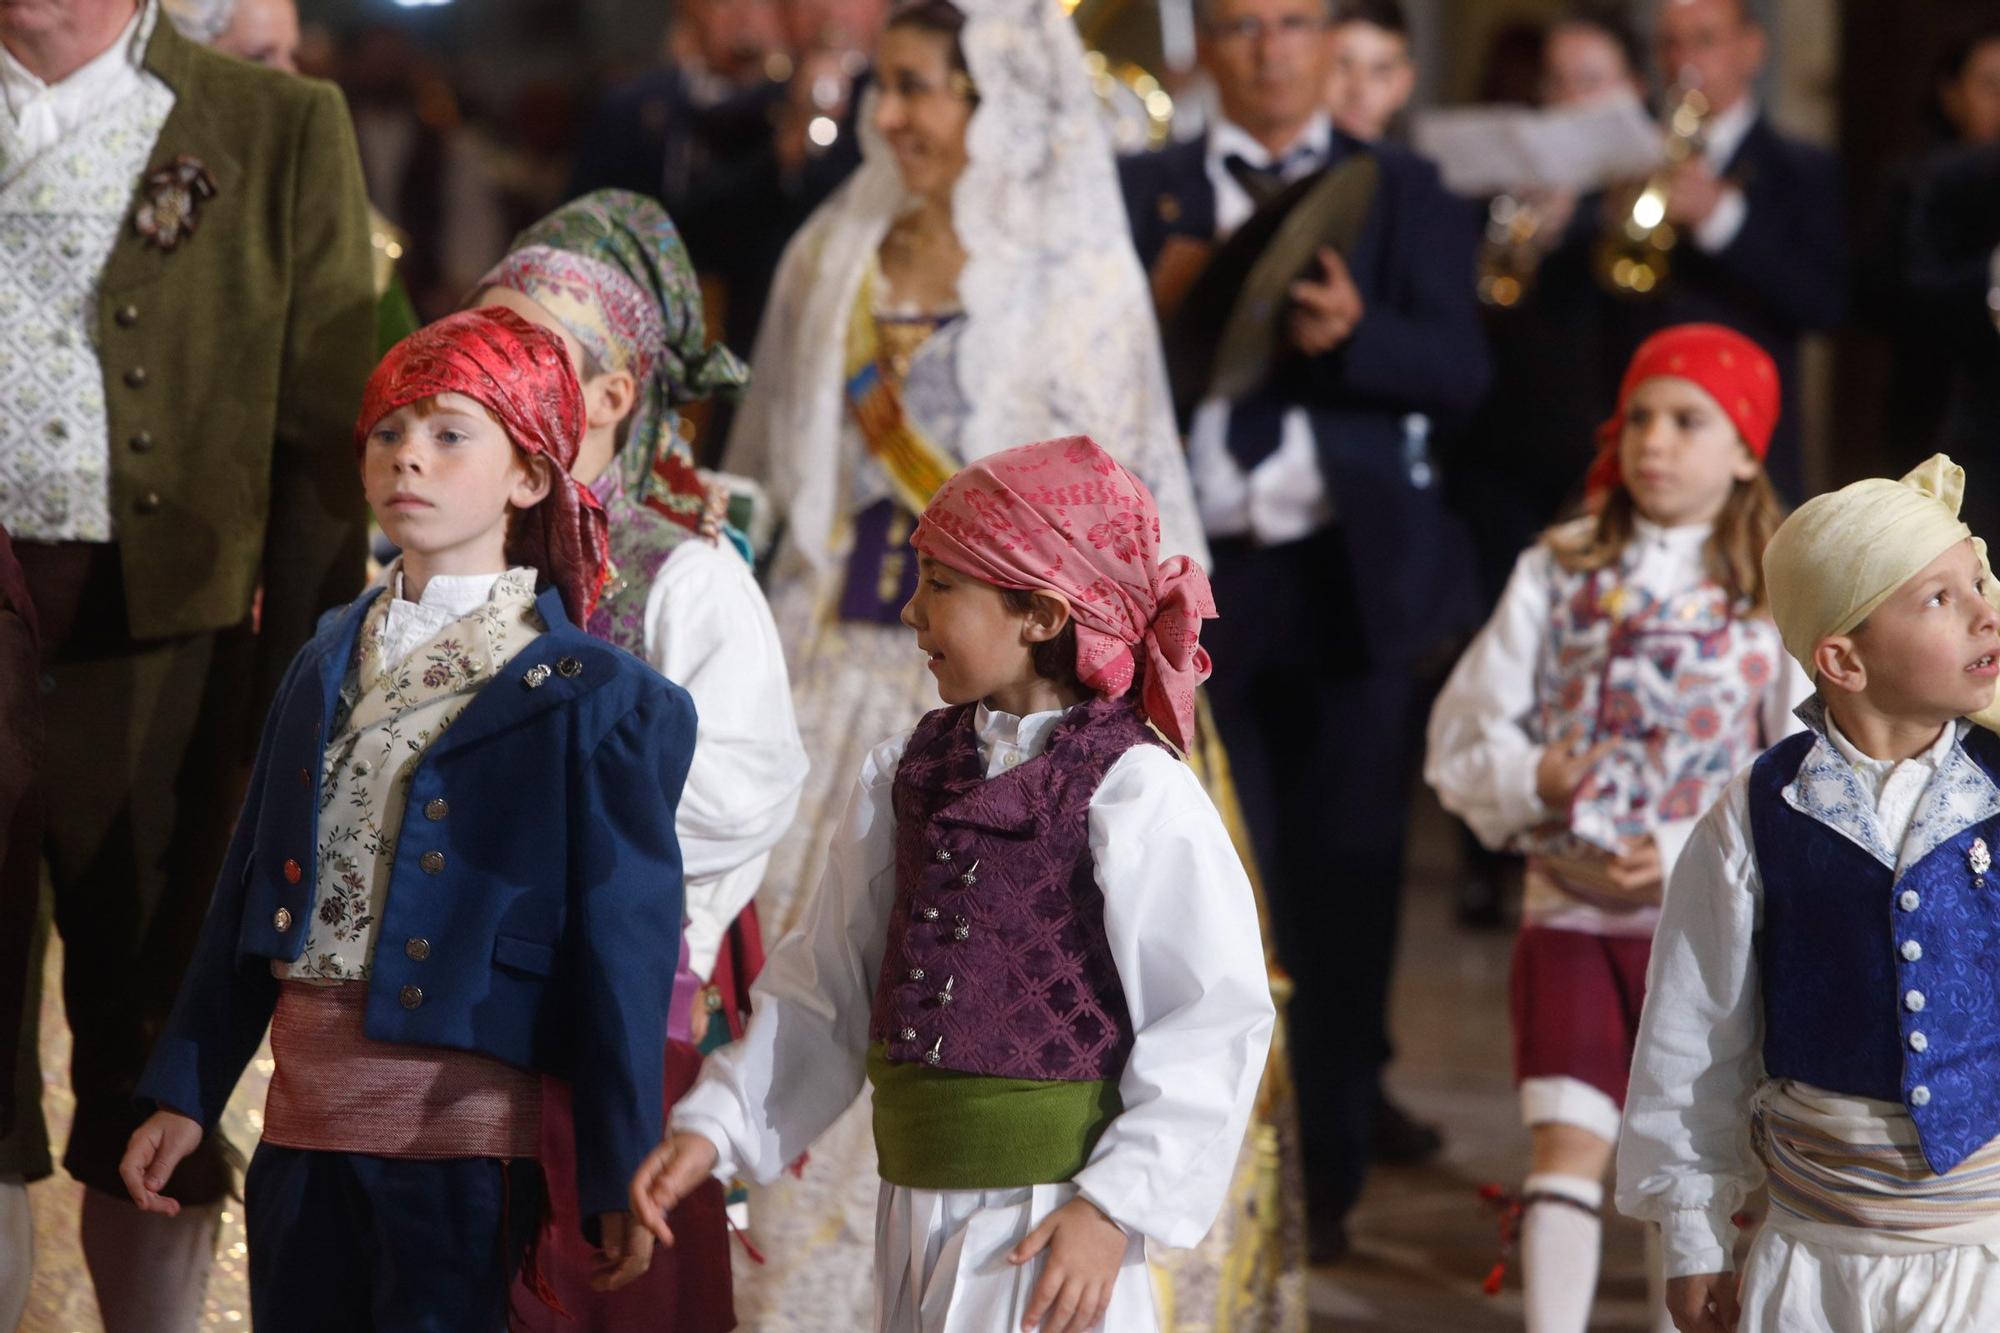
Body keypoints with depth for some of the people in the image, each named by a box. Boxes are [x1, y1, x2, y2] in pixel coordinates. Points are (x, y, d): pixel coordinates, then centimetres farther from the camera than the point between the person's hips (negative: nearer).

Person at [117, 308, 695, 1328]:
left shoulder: (591, 698, -6)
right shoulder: (331, 661, 12)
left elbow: (622, 947, -6)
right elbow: (249, 887, 15)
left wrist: (620, 1180, -8)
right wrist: (184, 1095, 13)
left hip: (463, 1135, -5)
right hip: (304, 1119, 5)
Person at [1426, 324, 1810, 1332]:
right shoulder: (1557, 573, 5)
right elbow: (1463, 733, 6)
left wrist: (1687, 853, -16)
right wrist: (1529, 777, -15)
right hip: (1570, 907, 1)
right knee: (1567, 1139, -7)